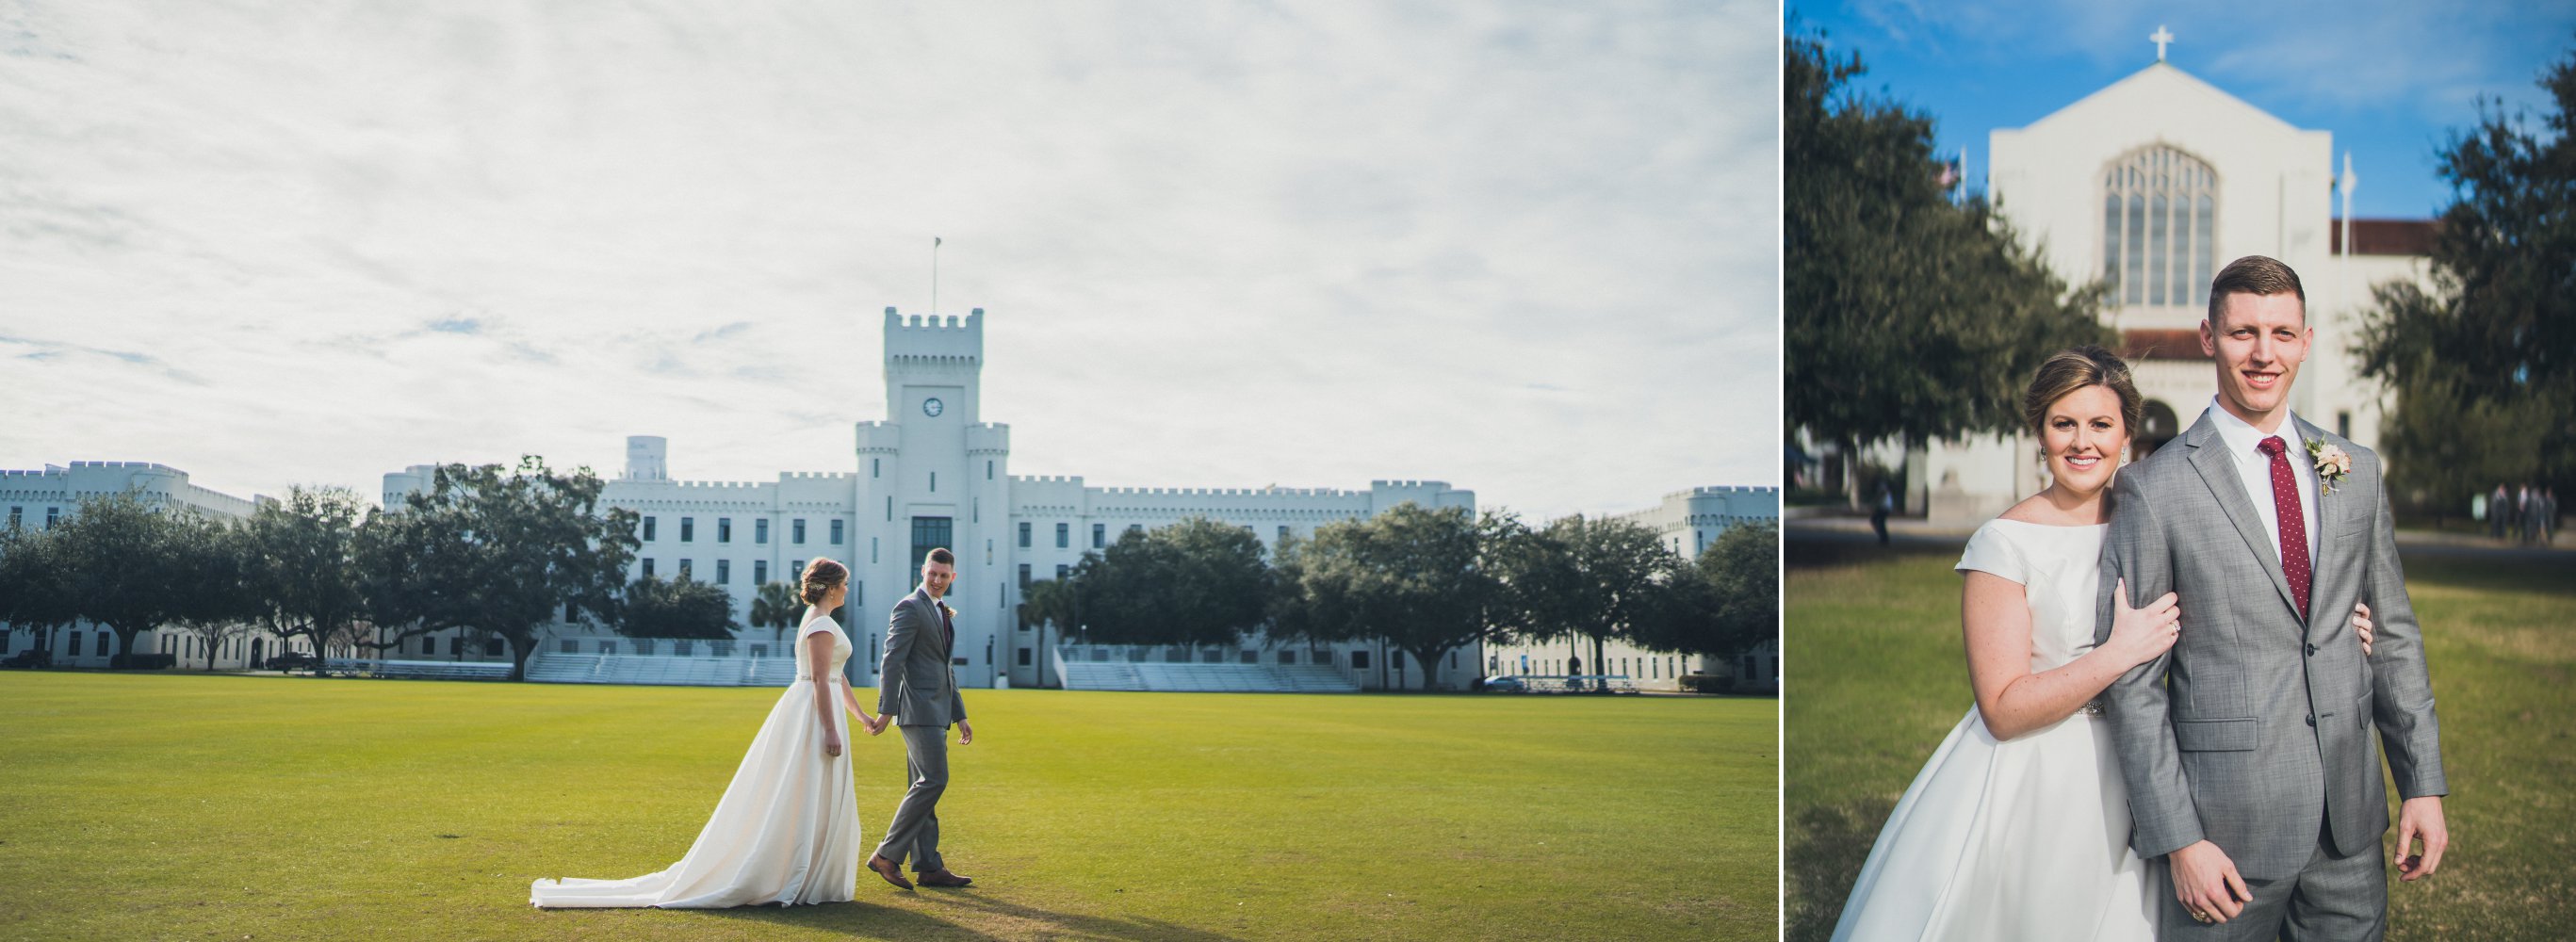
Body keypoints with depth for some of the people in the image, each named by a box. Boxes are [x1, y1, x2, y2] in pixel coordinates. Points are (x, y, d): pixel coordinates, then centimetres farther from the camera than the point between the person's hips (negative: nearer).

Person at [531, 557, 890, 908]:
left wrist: (862, 715, 25)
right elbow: (820, 680, -21)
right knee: (810, 800, -6)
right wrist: (830, 730, -24)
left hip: (805, 711, 10)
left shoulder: (818, 620, 17)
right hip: (815, 713, -10)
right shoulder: (822, 624, -14)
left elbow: (834, 676, 23)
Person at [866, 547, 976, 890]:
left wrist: (960, 715, 22)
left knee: (925, 786, 8)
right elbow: (892, 661, -15)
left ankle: (928, 867, 10)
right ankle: (887, 854, -10)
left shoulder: (943, 614, 21)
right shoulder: (910, 608, -8)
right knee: (933, 781, -14)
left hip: (935, 713, 9)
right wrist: (885, 711, -21)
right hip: (919, 709, -9)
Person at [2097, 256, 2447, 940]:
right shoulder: (2155, 490, -8)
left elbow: (2393, 635, 13)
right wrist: (2178, 838, -13)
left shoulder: (2357, 473, 8)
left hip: (2350, 823, 4)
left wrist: (2424, 782, 7)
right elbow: (2129, 679, -9)